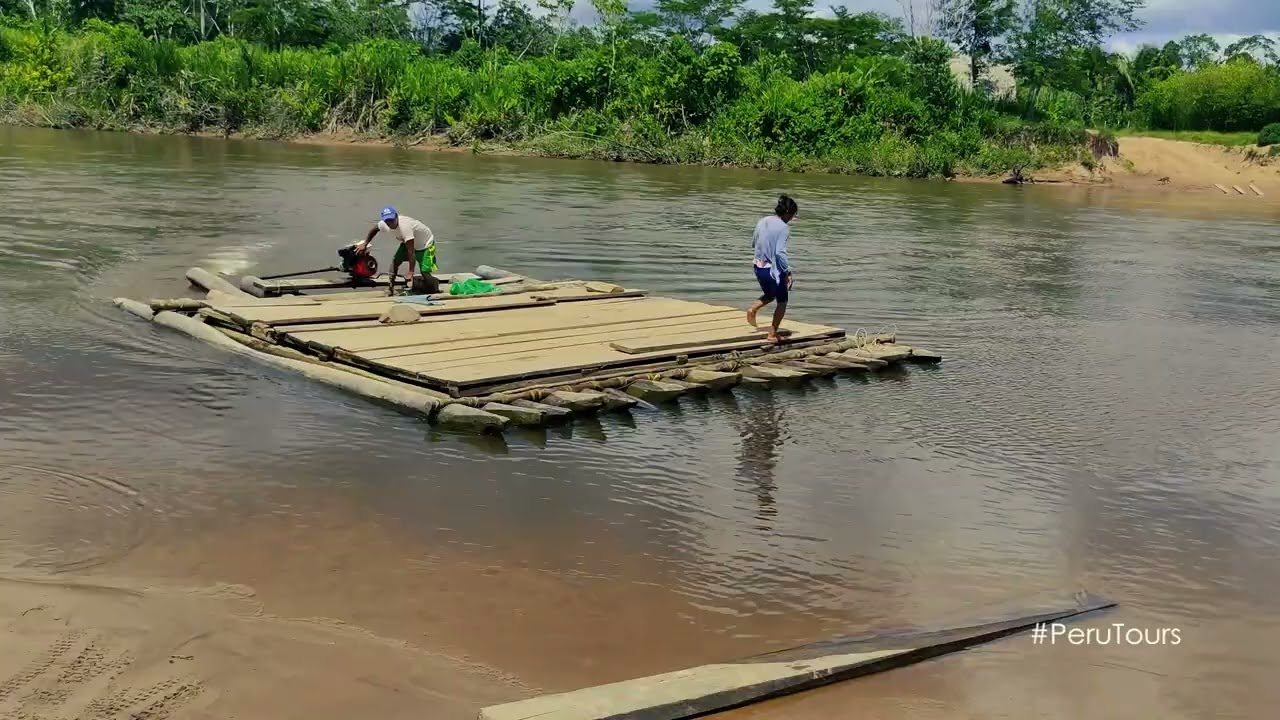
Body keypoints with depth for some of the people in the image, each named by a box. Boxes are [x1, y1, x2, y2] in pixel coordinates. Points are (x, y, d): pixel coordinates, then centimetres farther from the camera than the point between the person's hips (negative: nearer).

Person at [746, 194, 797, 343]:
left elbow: (753, 242, 14)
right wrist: (788, 271, -16)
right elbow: (780, 252, -24)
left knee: (769, 295, 28)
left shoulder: (763, 221, 3)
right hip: (774, 269, -7)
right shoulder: (784, 227, -18)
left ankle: (753, 309, 0)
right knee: (782, 302, 12)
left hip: (759, 267, 7)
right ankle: (773, 334, 12)